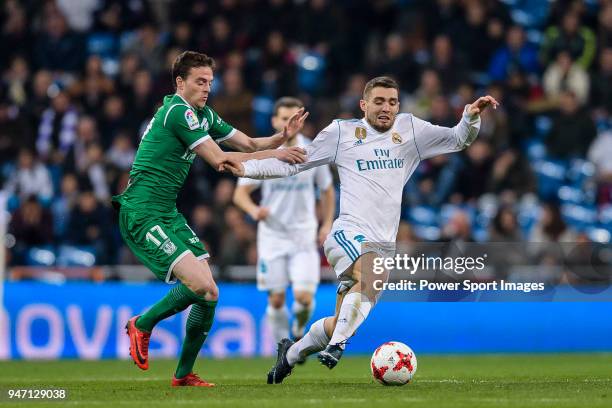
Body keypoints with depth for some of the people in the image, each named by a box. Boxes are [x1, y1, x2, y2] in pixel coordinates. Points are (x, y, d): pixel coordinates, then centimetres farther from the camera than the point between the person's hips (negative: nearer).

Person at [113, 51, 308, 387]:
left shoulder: (203, 115, 15)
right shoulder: (178, 112, -15)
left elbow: (249, 144, 16)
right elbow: (220, 160, -17)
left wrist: (283, 136, -2)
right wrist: (275, 154, -13)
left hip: (168, 214, 10)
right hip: (142, 215, -10)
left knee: (209, 294, 4)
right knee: (199, 285, -21)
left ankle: (184, 373, 15)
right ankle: (142, 325, 2)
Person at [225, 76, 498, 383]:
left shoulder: (409, 129, 14)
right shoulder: (342, 132, 6)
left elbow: (458, 139, 18)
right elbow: (293, 163, 10)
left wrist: (471, 117, -2)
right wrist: (247, 168, 0)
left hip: (384, 243, 4)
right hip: (349, 233, -4)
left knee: (341, 326, 5)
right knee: (374, 273, -37)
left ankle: (291, 353, 30)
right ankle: (336, 346, -35)